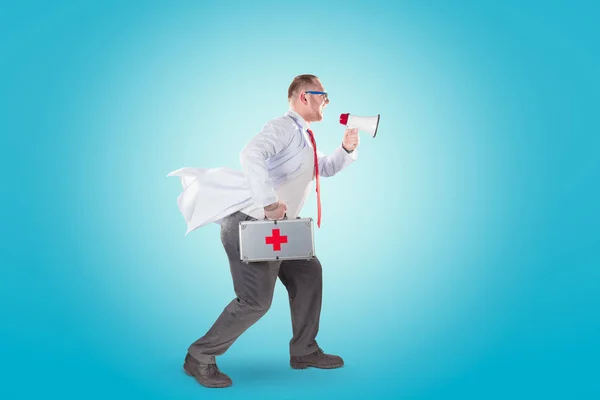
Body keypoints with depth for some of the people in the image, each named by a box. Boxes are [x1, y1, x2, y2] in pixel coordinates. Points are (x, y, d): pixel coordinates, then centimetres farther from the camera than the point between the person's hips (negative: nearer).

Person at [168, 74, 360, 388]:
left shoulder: (304, 137, 19)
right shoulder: (283, 127, -14)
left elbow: (327, 168, 32)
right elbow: (251, 155, -32)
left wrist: (346, 148, 13)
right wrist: (269, 203, -36)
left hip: (273, 228, 11)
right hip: (250, 224, -11)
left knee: (308, 273, 14)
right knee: (255, 301, -12)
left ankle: (304, 351, 24)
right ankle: (199, 358, 4)